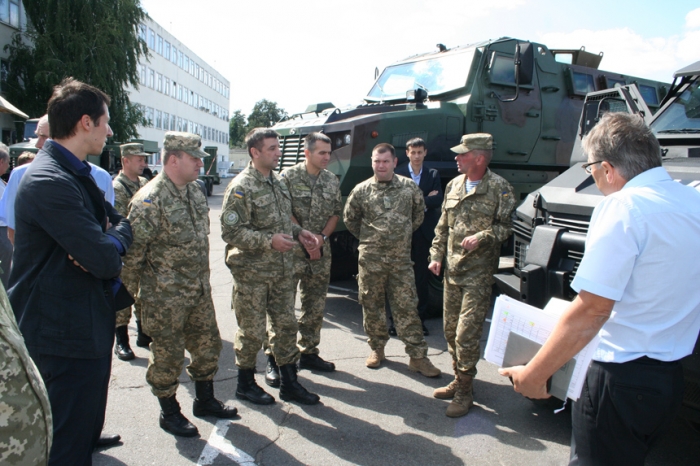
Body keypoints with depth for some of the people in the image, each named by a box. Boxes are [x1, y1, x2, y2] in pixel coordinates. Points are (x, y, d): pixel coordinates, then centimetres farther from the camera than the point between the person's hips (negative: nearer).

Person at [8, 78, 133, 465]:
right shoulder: (49, 181, -22)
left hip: (88, 327, 10)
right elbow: (106, 259, -27)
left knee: (86, 430, 23)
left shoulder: (78, 173, 11)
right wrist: (122, 232, -4)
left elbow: (117, 219, 13)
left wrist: (103, 240, -10)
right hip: (66, 335, -10)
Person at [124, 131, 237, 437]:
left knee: (208, 344, 17)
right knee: (168, 354, 7)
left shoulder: (194, 191, 6)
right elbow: (132, 250, -19)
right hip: (166, 297, -8)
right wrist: (153, 280, -5)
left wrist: (200, 277, 15)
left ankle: (205, 401, 37)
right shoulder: (150, 200, -20)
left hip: (199, 290, 8)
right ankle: (169, 413, 27)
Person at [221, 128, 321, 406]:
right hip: (252, 272, -7)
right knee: (252, 330, 5)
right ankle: (246, 384, 26)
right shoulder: (241, 188, -14)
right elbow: (230, 231, -19)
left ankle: (289, 383, 25)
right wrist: (269, 240, -25)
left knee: (286, 325, 12)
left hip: (282, 270, 7)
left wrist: (299, 232, 2)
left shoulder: (278, 183, 11)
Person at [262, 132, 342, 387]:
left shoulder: (332, 180, 10)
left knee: (315, 308, 11)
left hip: (321, 252, 5)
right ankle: (275, 360, 6)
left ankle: (309, 354, 25)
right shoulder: (289, 177, -7)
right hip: (292, 251, -5)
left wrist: (321, 237, -6)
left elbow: (336, 213, 10)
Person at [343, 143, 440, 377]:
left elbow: (419, 214, 15)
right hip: (371, 259, 1)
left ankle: (418, 356, 8)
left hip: (401, 259, 0)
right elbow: (349, 219, 13)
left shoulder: (410, 187, 1)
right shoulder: (361, 190, 0)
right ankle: (377, 349, 27)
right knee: (372, 306, 9)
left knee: (407, 307, 1)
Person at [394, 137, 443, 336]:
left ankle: (420, 319, 19)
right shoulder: (398, 174, 0)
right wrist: (426, 199, -14)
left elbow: (438, 200, -6)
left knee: (421, 278, 9)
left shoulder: (433, 175, 8)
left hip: (424, 233, 2)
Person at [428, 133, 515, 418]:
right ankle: (459, 380, 29)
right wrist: (436, 255, 10)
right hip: (452, 269, 7)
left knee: (466, 333, -8)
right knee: (450, 329, 13)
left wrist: (483, 237, -23)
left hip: (479, 272, -7)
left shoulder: (499, 188, -7)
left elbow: (507, 225, -7)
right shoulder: (454, 185, 12)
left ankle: (464, 392, 7)